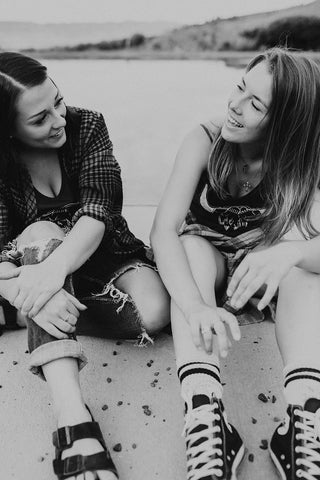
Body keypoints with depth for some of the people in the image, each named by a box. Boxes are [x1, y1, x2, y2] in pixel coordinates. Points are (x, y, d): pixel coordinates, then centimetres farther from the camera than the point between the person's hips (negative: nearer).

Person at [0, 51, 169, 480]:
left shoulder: (87, 126, -12)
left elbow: (98, 210, -25)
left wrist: (56, 266, -44)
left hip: (104, 254, 1)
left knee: (154, 312, -29)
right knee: (40, 233, -37)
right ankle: (71, 416, -44)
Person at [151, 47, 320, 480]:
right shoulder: (206, 140, -18)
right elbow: (163, 229, -31)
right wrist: (196, 306, -48)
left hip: (261, 274, 1)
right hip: (203, 261, 0)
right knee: (192, 244, -33)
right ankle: (205, 417, -45)